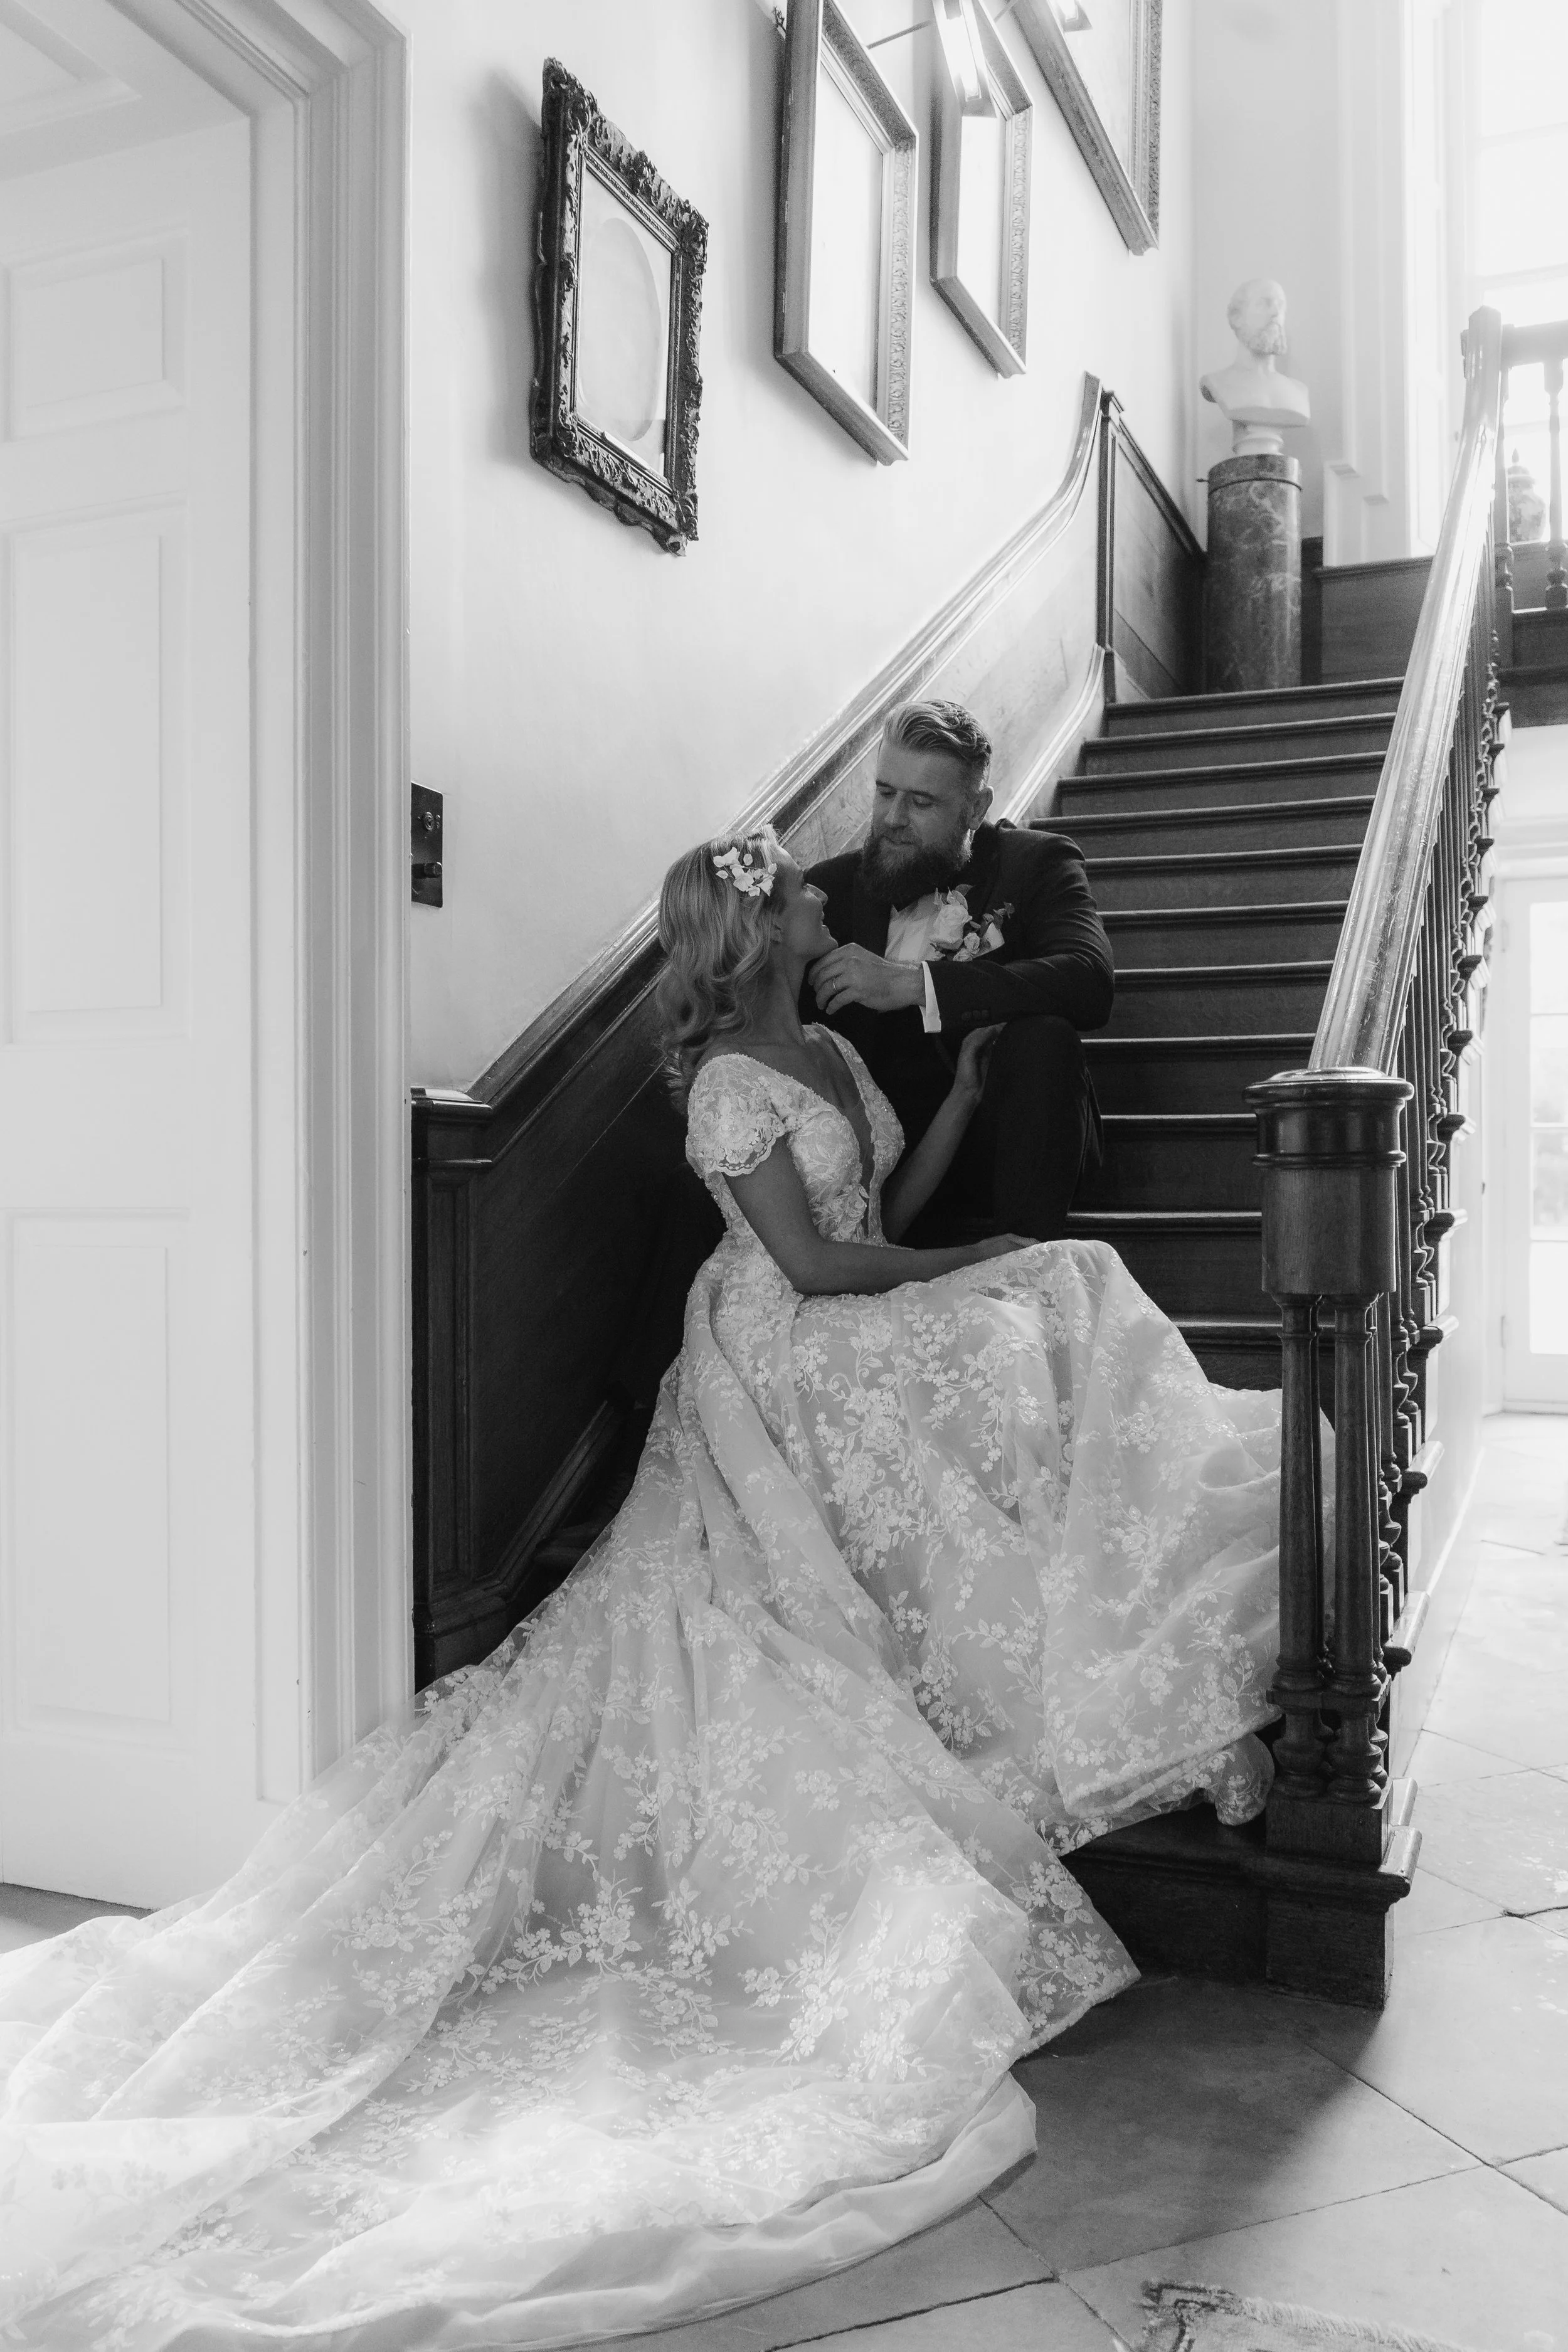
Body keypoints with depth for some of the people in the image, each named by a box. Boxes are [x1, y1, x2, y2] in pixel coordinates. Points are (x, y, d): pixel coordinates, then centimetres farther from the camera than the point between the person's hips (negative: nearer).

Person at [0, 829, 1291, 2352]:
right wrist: (970, 1262, -10)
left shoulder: (836, 1054, 12)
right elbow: (811, 1262, -20)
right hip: (790, 1373, -9)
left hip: (869, 1354, 9)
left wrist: (967, 1086, 8)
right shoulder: (733, 1085, -17)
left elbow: (892, 1206, 14)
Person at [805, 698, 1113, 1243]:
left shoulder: (1035, 863, -1)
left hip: (1004, 1140, -1)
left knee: (1042, 1035, -30)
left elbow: (1091, 981, -22)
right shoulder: (833, 886, 6)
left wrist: (910, 984, -28)